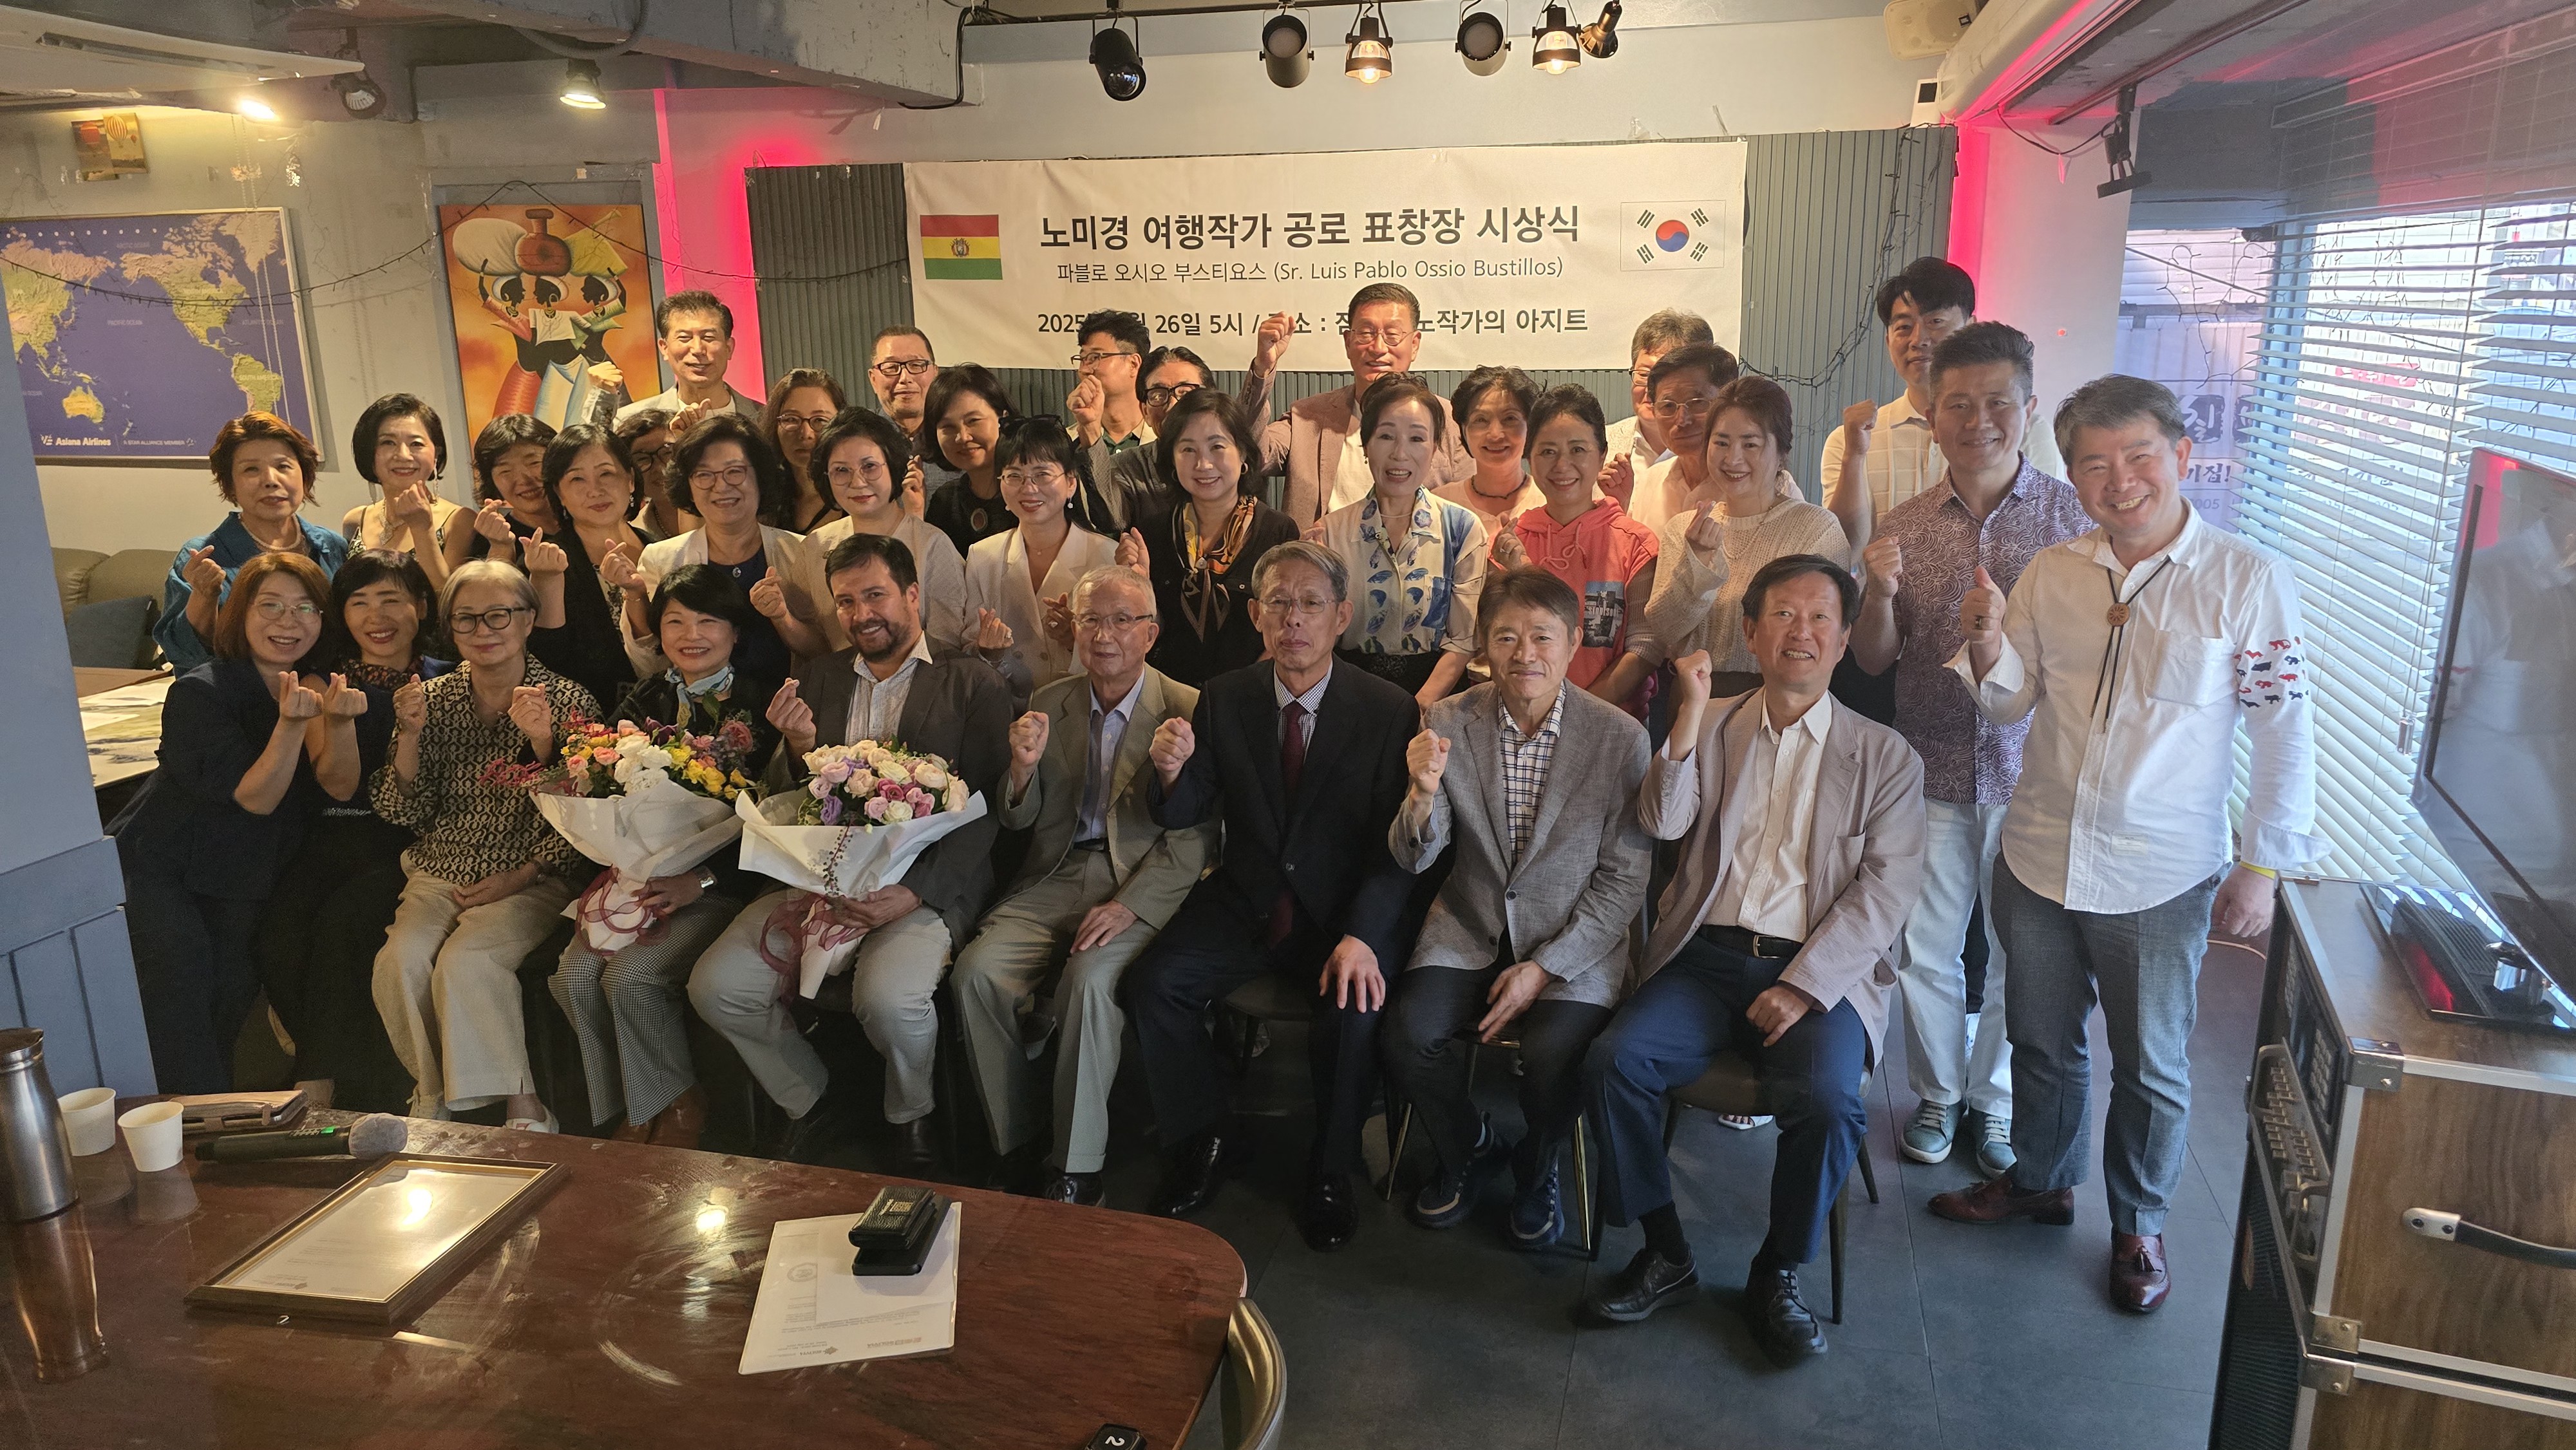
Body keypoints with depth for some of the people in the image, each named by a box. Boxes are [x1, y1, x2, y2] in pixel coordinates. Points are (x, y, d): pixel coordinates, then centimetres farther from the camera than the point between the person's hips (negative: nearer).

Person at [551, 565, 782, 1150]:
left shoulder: (763, 704, -4)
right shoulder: (642, 702, 12)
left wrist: (700, 880, -18)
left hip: (723, 882, -5)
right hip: (640, 876, 5)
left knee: (632, 977, -23)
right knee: (574, 974, -16)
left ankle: (679, 1108, 1)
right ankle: (623, 1114, 4)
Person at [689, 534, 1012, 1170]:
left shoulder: (973, 683, 2)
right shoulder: (818, 676, 16)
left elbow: (983, 809, -5)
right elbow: (786, 800, 15)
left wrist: (914, 894, -18)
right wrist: (798, 746, -8)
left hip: (925, 884, -5)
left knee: (889, 997, -31)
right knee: (716, 986, -14)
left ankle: (912, 1119, 3)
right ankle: (814, 1109, 12)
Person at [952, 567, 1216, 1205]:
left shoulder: (1189, 710, -4)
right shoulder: (1048, 703, 10)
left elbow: (1196, 836, -8)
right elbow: (1020, 821, 12)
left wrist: (1129, 905, -21)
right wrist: (1024, 768, -11)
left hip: (1142, 883, -4)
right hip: (1055, 875, 4)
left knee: (1091, 977, -31)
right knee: (979, 968, -21)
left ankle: (1076, 1166, -15)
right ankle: (1016, 1140, -2)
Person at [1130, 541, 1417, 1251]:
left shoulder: (1390, 711, -8)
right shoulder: (1224, 699, 2)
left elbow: (1395, 845, -11)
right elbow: (1185, 814, 1)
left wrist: (1360, 935, -27)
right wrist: (1170, 772, -24)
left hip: (1345, 910, -3)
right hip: (1245, 901, 3)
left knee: (1353, 1009, -29)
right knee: (1153, 984, -19)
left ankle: (1330, 1173, -2)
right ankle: (1206, 1141, 6)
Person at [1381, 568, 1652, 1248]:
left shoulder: (1620, 738, -10)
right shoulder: (1449, 723, -4)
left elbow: (1625, 878, -7)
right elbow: (1413, 859, -2)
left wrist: (1545, 968, -15)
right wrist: (1424, 791, -24)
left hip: (1574, 942, -2)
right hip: (1471, 931, 2)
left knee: (1552, 1055, -27)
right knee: (1408, 1032, -21)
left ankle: (1538, 1168, 11)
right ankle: (1470, 1148, 14)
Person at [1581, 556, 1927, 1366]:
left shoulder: (1885, 757, 8)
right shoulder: (1709, 729, 14)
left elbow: (1887, 890, -2)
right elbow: (1661, 824, -1)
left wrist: (1804, 986, -14)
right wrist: (1691, 714, -11)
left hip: (1818, 972, -1)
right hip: (1707, 958, 2)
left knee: (1828, 1101, -29)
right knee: (1613, 1062, -22)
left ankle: (1778, 1276, -1)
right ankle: (1665, 1255, -1)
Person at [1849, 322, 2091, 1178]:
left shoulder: (2072, 517, -4)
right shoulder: (1902, 528, 1)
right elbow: (1872, 661, 2)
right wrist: (1880, 594, -17)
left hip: (2031, 773, -1)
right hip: (1932, 774, 1)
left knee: (2020, 953, 11)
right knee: (1926, 946, 11)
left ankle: (1995, 1104, 32)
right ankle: (1938, 1096, 32)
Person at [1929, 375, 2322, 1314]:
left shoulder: (2247, 580, -10)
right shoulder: (2050, 574, 0)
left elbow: (2285, 731, -7)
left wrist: (2260, 865, -7)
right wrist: (1988, 646, -16)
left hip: (2161, 881, -3)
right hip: (2037, 859, 3)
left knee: (2151, 1068, 13)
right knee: (2042, 1042, 20)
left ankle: (2138, 1224, 35)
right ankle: (2040, 1179, 42)